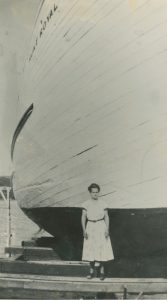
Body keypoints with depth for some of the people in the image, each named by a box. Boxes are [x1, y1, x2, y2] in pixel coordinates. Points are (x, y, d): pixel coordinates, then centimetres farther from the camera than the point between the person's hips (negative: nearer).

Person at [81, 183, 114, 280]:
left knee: (101, 249, -1)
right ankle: (92, 271, 16)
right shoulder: (86, 204, -1)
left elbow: (106, 217, 1)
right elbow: (83, 217, 1)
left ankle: (102, 271, 11)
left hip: (101, 227, -1)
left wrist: (107, 229, -6)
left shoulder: (102, 203, -2)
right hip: (90, 227, 1)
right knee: (91, 249, 5)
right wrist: (84, 230, -6)